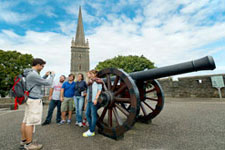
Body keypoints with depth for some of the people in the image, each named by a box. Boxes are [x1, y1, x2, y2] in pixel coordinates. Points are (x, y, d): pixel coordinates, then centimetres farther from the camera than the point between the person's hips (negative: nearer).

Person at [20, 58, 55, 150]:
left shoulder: (29, 73, 14)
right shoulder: (33, 74, -19)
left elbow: (39, 83, 25)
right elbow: (48, 83, -15)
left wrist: (45, 76, 17)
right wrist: (52, 75, 1)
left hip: (30, 100, 10)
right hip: (34, 101, -10)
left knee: (26, 121, 13)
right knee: (31, 122, -2)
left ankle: (23, 141, 24)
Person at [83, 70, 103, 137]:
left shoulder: (97, 80, -5)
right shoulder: (89, 82, 19)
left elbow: (99, 89, -11)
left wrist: (96, 98, -18)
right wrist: (87, 100, 18)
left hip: (94, 100, -8)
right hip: (89, 100, 9)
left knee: (93, 115, 0)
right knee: (87, 114, 11)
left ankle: (91, 131, 12)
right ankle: (90, 129, 26)